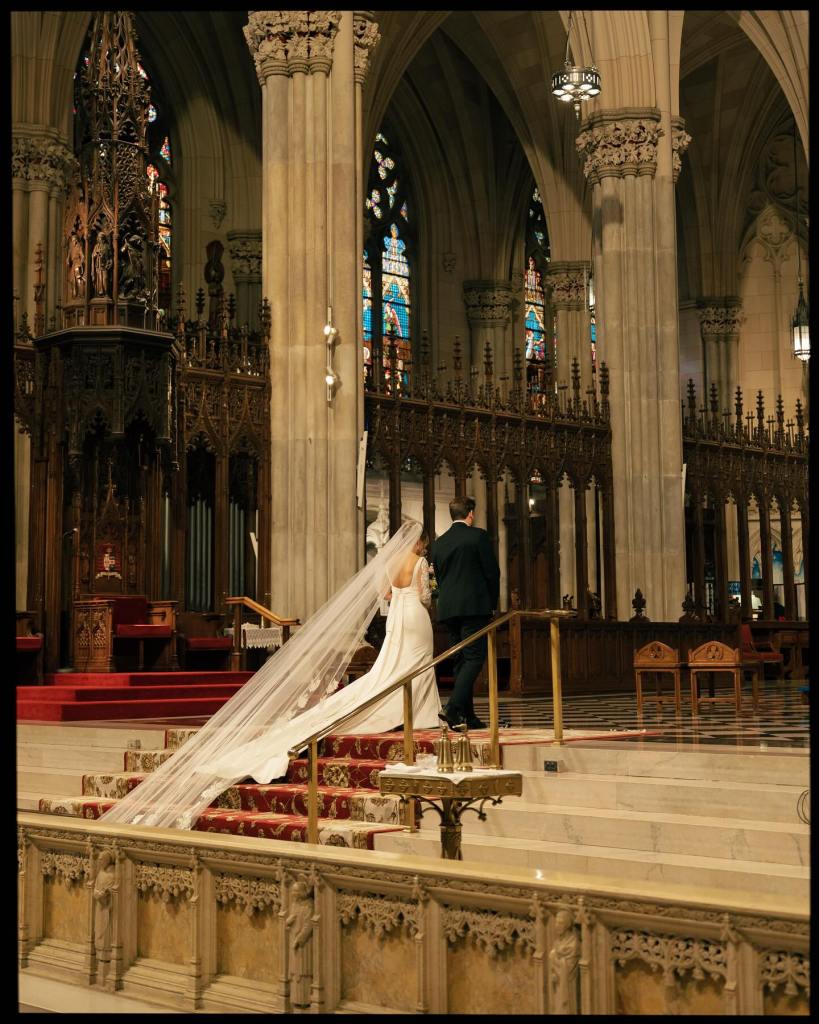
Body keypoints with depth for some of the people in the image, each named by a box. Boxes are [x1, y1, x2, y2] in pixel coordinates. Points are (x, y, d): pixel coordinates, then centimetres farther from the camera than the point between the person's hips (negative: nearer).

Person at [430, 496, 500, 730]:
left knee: (461, 660, 11)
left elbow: (439, 576, 15)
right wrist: (492, 603, 9)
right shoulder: (478, 536, -3)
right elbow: (492, 572, -4)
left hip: (448, 608, 6)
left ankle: (468, 715, 12)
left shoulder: (439, 542, 13)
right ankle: (454, 708, -23)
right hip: (475, 606, -6)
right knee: (475, 657, -7)